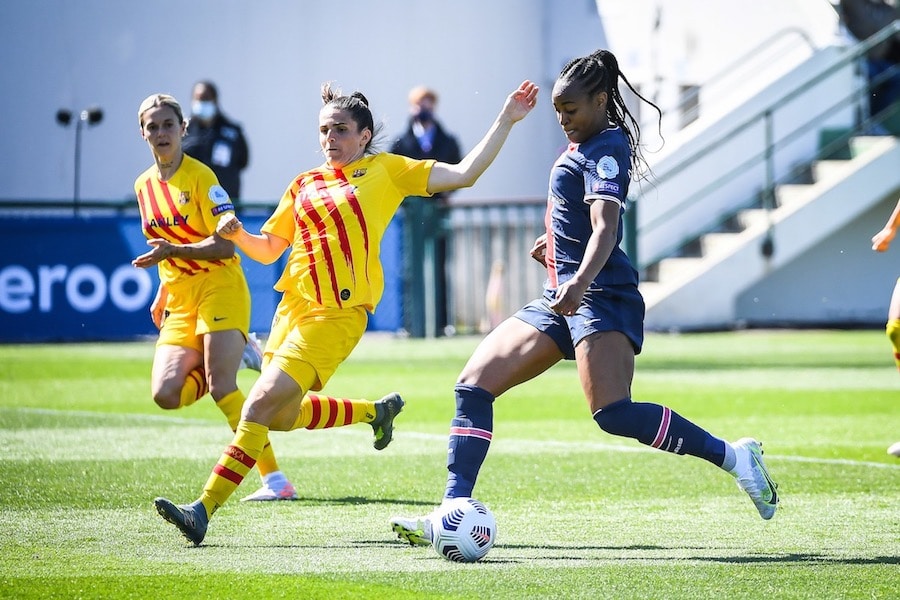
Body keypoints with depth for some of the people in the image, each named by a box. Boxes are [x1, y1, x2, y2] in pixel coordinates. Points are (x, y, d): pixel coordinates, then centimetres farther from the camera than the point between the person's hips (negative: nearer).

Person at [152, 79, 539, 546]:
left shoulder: (386, 170, 4)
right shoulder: (303, 185, 16)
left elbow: (463, 174, 0)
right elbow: (267, 250, 18)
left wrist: (506, 120, -6)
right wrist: (237, 235, -3)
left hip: (338, 314, -7)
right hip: (292, 306, 7)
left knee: (262, 405, -17)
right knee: (283, 418, 14)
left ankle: (204, 511, -18)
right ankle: (377, 412, 38)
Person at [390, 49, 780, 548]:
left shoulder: (606, 148, -10)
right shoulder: (582, 147, 18)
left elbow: (605, 228, -26)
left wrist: (579, 283, -40)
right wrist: (554, 240, 46)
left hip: (601, 296, -10)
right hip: (560, 299, 10)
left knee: (614, 413, -26)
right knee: (474, 384, 0)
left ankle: (733, 456, -14)